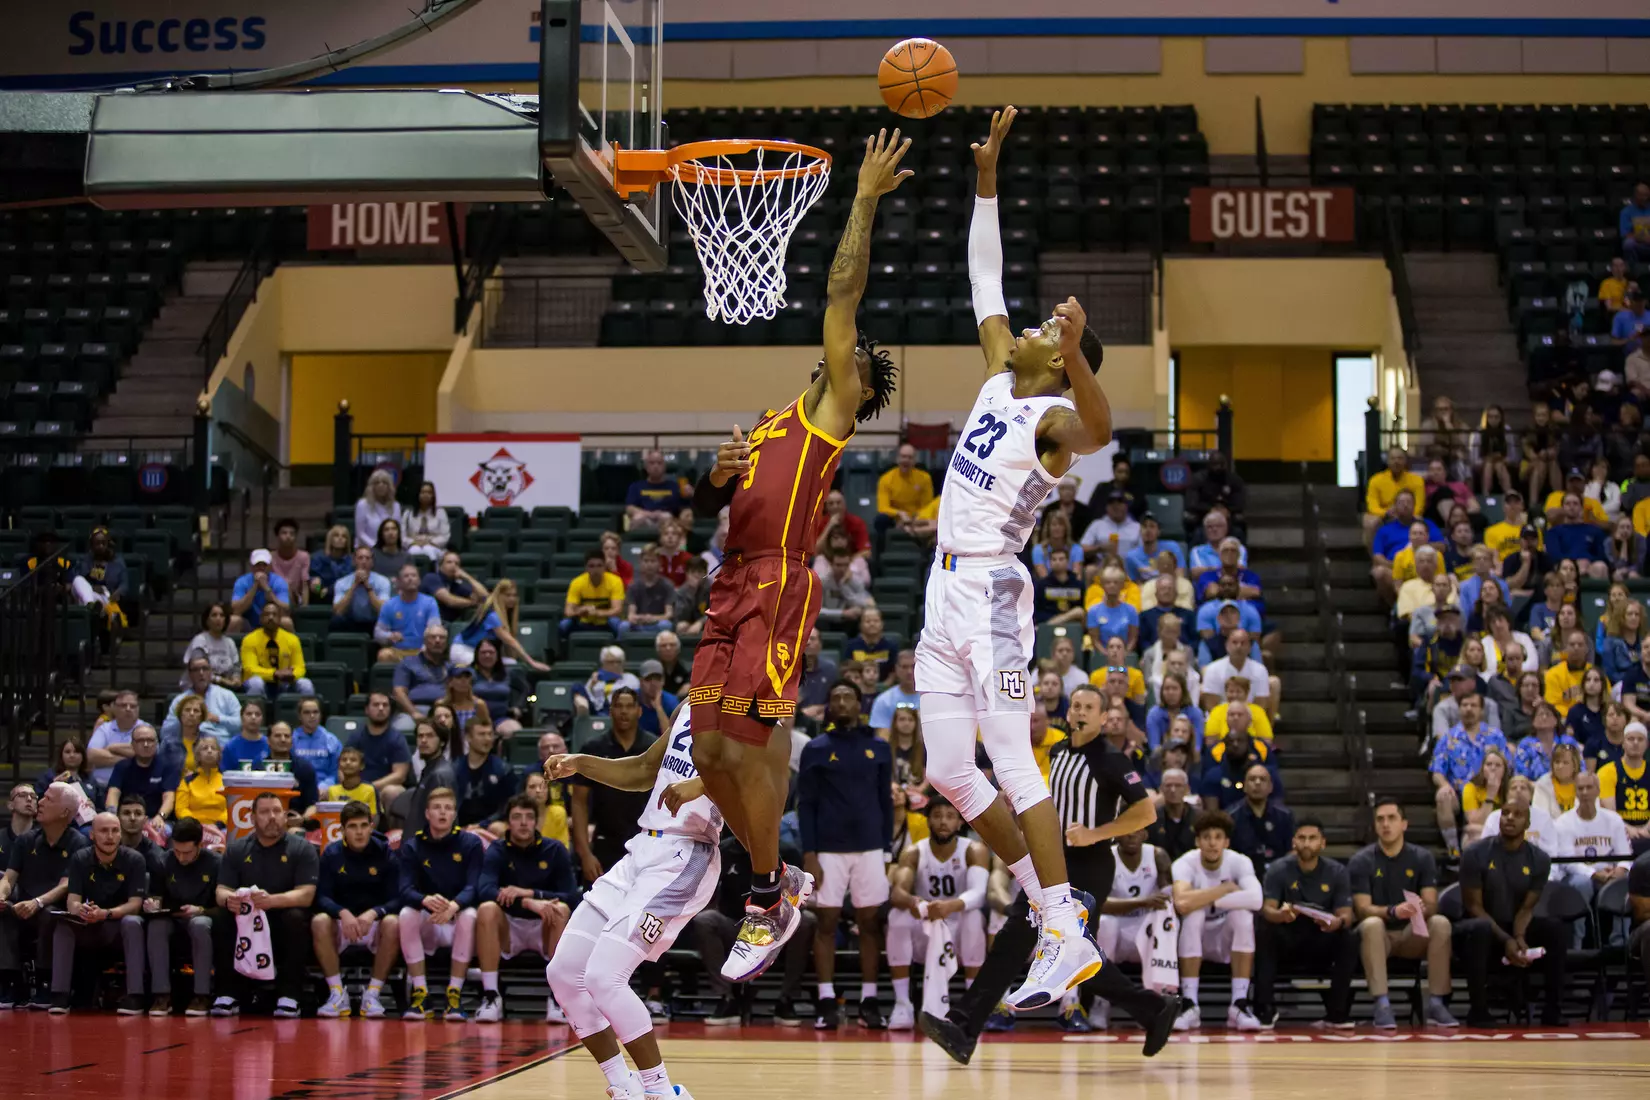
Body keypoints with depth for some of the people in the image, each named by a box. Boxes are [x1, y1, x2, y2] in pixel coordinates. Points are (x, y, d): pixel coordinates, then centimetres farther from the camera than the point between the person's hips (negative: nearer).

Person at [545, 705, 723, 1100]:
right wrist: (580, 763, 15)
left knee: (603, 977, -19)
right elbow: (644, 770, 29)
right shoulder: (689, 708, 18)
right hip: (641, 851, 9)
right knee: (563, 972, 6)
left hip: (684, 857, -9)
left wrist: (701, 784, -42)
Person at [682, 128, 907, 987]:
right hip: (732, 590, 8)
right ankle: (779, 877, 20)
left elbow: (841, 297, 1)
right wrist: (718, 476, 2)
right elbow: (701, 508, 24)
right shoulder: (771, 427, 27)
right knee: (709, 754, 5)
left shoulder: (833, 409, 6)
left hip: (778, 589, -8)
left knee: (745, 750, -11)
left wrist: (865, 200, 4)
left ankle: (769, 903, 2)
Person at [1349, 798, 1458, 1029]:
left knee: (1440, 923, -28)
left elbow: (1432, 904, -7)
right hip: (1379, 935, -2)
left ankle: (1436, 1003, -26)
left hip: (1412, 935, 2)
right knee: (1371, 924, -36)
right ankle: (1382, 1005, -39)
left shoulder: (1422, 858, 2)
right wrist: (1393, 911, -35)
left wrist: (1422, 909, -33)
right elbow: (1362, 909, -15)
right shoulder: (1361, 861, -5)